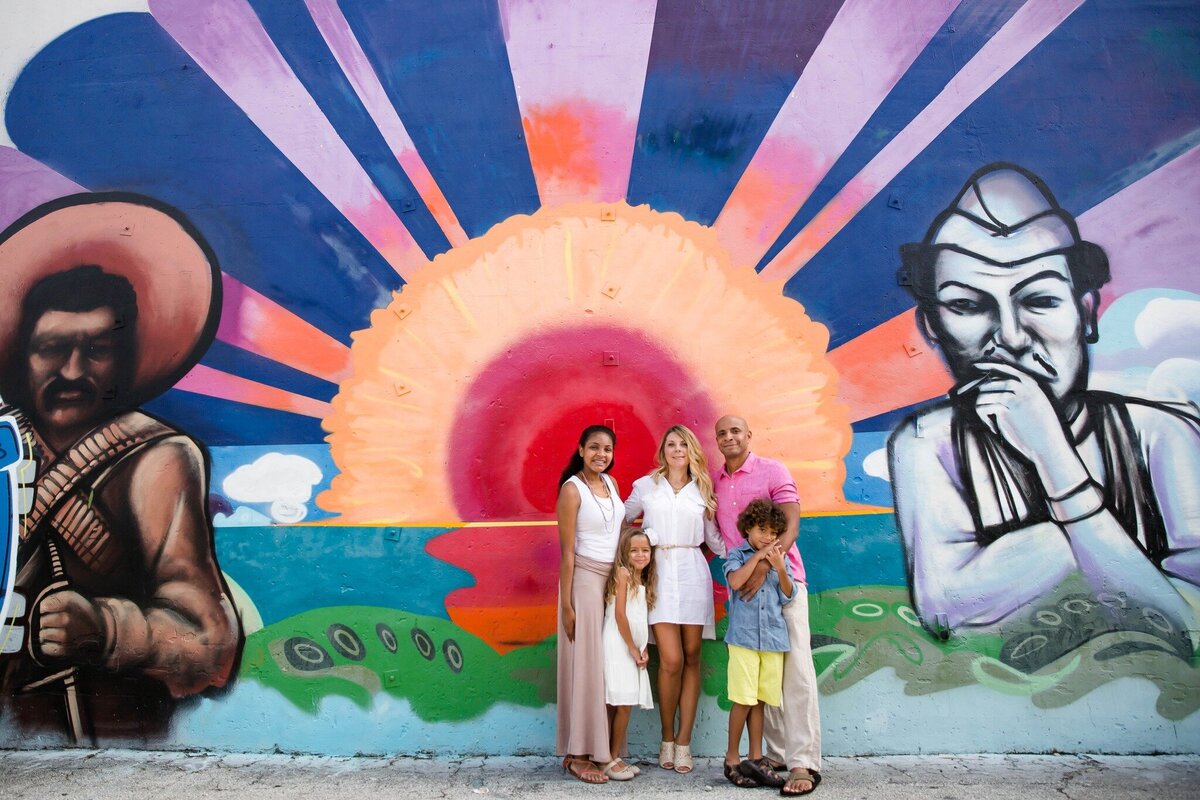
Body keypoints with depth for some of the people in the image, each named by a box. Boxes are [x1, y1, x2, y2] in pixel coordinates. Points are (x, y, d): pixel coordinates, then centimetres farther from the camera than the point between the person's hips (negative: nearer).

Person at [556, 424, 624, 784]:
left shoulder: (611, 483, 8)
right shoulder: (572, 489, -12)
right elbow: (567, 551, -13)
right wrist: (566, 605, -14)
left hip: (616, 578, 7)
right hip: (585, 579, -7)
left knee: (608, 662, 10)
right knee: (586, 663, -1)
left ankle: (599, 746, 21)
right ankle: (578, 754, 9)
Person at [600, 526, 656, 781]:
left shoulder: (643, 580, 16)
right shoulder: (622, 572, -8)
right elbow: (619, 614, -14)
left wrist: (643, 648, 4)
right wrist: (632, 648, -10)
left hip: (633, 648, 8)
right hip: (618, 646, -8)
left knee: (624, 705, 9)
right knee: (621, 704, -6)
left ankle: (615, 757, 17)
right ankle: (610, 760, 4)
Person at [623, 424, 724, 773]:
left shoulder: (702, 489, 11)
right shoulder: (645, 486, 7)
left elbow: (713, 537, 14)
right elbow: (621, 518, 16)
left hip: (693, 573, 2)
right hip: (659, 573, -2)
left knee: (691, 658, 3)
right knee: (671, 660, -8)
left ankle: (684, 741, 13)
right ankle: (667, 738, 12)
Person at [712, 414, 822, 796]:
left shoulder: (773, 471, -4)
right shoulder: (713, 481, 10)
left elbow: (791, 525, -12)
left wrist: (765, 565, -23)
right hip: (742, 585, 5)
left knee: (795, 667, -7)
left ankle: (804, 762, -3)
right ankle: (777, 754, 17)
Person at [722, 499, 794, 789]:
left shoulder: (780, 558, 12)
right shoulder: (737, 555, 3)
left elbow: (788, 597, 5)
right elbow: (735, 581, -16)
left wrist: (780, 569, -11)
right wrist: (758, 556, -10)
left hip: (773, 637, 4)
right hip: (744, 636, -3)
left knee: (759, 700, 9)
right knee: (744, 700, -3)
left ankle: (755, 759, 19)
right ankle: (732, 759, 11)